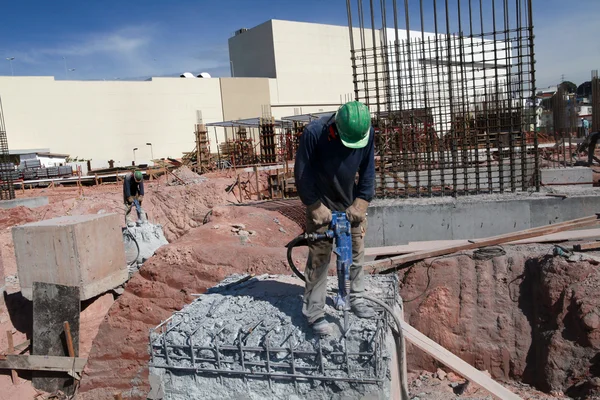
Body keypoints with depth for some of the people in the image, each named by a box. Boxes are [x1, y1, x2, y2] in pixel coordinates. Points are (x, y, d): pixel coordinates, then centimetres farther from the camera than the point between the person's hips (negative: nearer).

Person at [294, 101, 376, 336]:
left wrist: (361, 202, -9)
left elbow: (368, 169, -3)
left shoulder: (367, 133, -14)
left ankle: (356, 298, 32)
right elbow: (302, 173, -18)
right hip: (322, 205, -4)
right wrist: (315, 206, -17)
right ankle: (314, 313, 6)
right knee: (319, 258, -5)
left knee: (356, 252, 12)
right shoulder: (314, 133, -26)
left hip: (352, 204, 4)